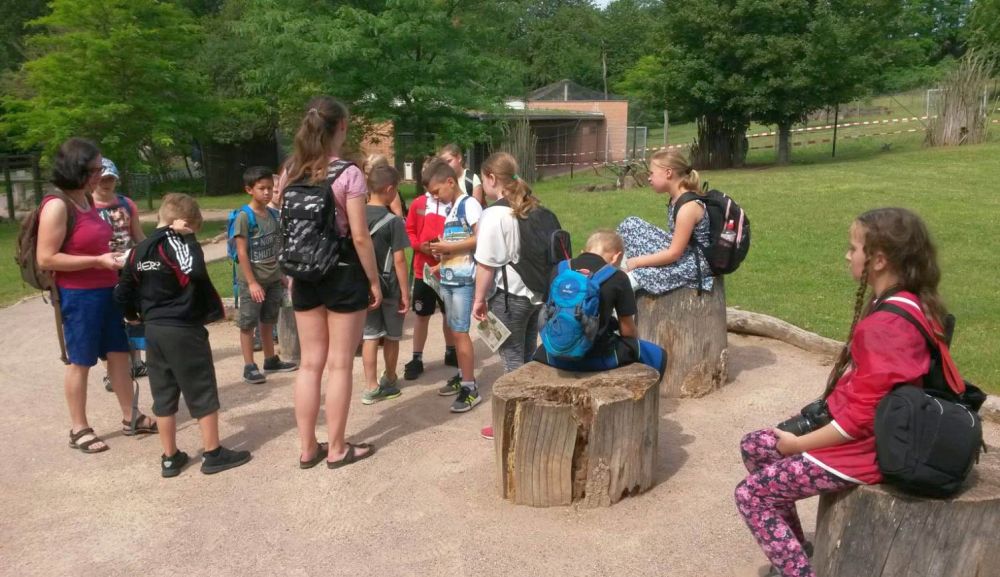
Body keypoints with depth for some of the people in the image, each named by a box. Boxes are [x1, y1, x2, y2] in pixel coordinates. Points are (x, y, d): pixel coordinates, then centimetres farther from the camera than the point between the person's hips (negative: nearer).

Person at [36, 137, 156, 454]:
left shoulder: (87, 200, 9)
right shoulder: (57, 206, -17)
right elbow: (46, 259, -20)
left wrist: (113, 256, 7)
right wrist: (98, 261, -22)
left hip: (106, 291, 8)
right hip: (78, 295, -8)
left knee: (119, 353, 13)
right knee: (80, 361, 5)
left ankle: (130, 418, 24)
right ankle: (79, 429, 19)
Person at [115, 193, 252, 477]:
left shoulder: (140, 250, 9)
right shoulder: (177, 241, -12)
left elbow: (122, 292, 15)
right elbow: (196, 272, -33)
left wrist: (135, 314, 31)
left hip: (154, 331, 7)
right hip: (184, 331, -7)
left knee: (163, 395, 14)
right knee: (203, 393, 5)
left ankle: (170, 458, 22)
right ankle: (213, 454, 14)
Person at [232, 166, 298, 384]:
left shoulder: (273, 214, 7)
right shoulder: (244, 217, -12)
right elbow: (241, 253, -14)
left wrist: (282, 275, 12)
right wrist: (252, 282, -17)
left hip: (273, 278, 6)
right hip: (252, 280, -6)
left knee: (268, 321, 17)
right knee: (248, 323, 2)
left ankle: (271, 360, 29)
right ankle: (249, 367, 9)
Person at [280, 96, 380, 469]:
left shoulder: (289, 173, 4)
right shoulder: (348, 173, -13)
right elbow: (359, 236, -14)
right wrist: (374, 280, -5)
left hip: (305, 274, 5)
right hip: (343, 273, -5)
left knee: (310, 363, 13)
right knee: (339, 364, 5)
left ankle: (307, 448, 21)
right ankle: (337, 449, 16)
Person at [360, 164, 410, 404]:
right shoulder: (393, 221, -14)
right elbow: (399, 260, -16)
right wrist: (405, 293, -10)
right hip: (389, 287, -4)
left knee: (370, 337, 9)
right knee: (391, 337, 13)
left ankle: (372, 387, 9)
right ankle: (389, 381, 28)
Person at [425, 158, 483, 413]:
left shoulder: (469, 204, -9)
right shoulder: (450, 209, 15)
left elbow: (479, 239, -18)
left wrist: (448, 247, -15)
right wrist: (441, 264, 8)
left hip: (463, 279, -8)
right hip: (448, 279, 8)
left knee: (460, 332, -8)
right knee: (455, 330, 12)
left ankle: (471, 388, -3)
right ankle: (462, 376, 24)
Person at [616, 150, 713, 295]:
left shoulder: (688, 206, -25)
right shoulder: (676, 199, 2)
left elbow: (674, 253, -24)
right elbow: (676, 238, 8)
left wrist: (636, 262, -19)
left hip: (694, 263, -10)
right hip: (679, 251, 10)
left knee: (638, 275, -29)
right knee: (630, 225, 4)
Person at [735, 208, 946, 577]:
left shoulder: (888, 322, -27)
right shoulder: (905, 304, 3)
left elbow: (861, 416, -25)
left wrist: (798, 444, -13)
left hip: (863, 446, -10)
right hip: (853, 426, 10)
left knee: (750, 495, -3)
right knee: (753, 447, 16)